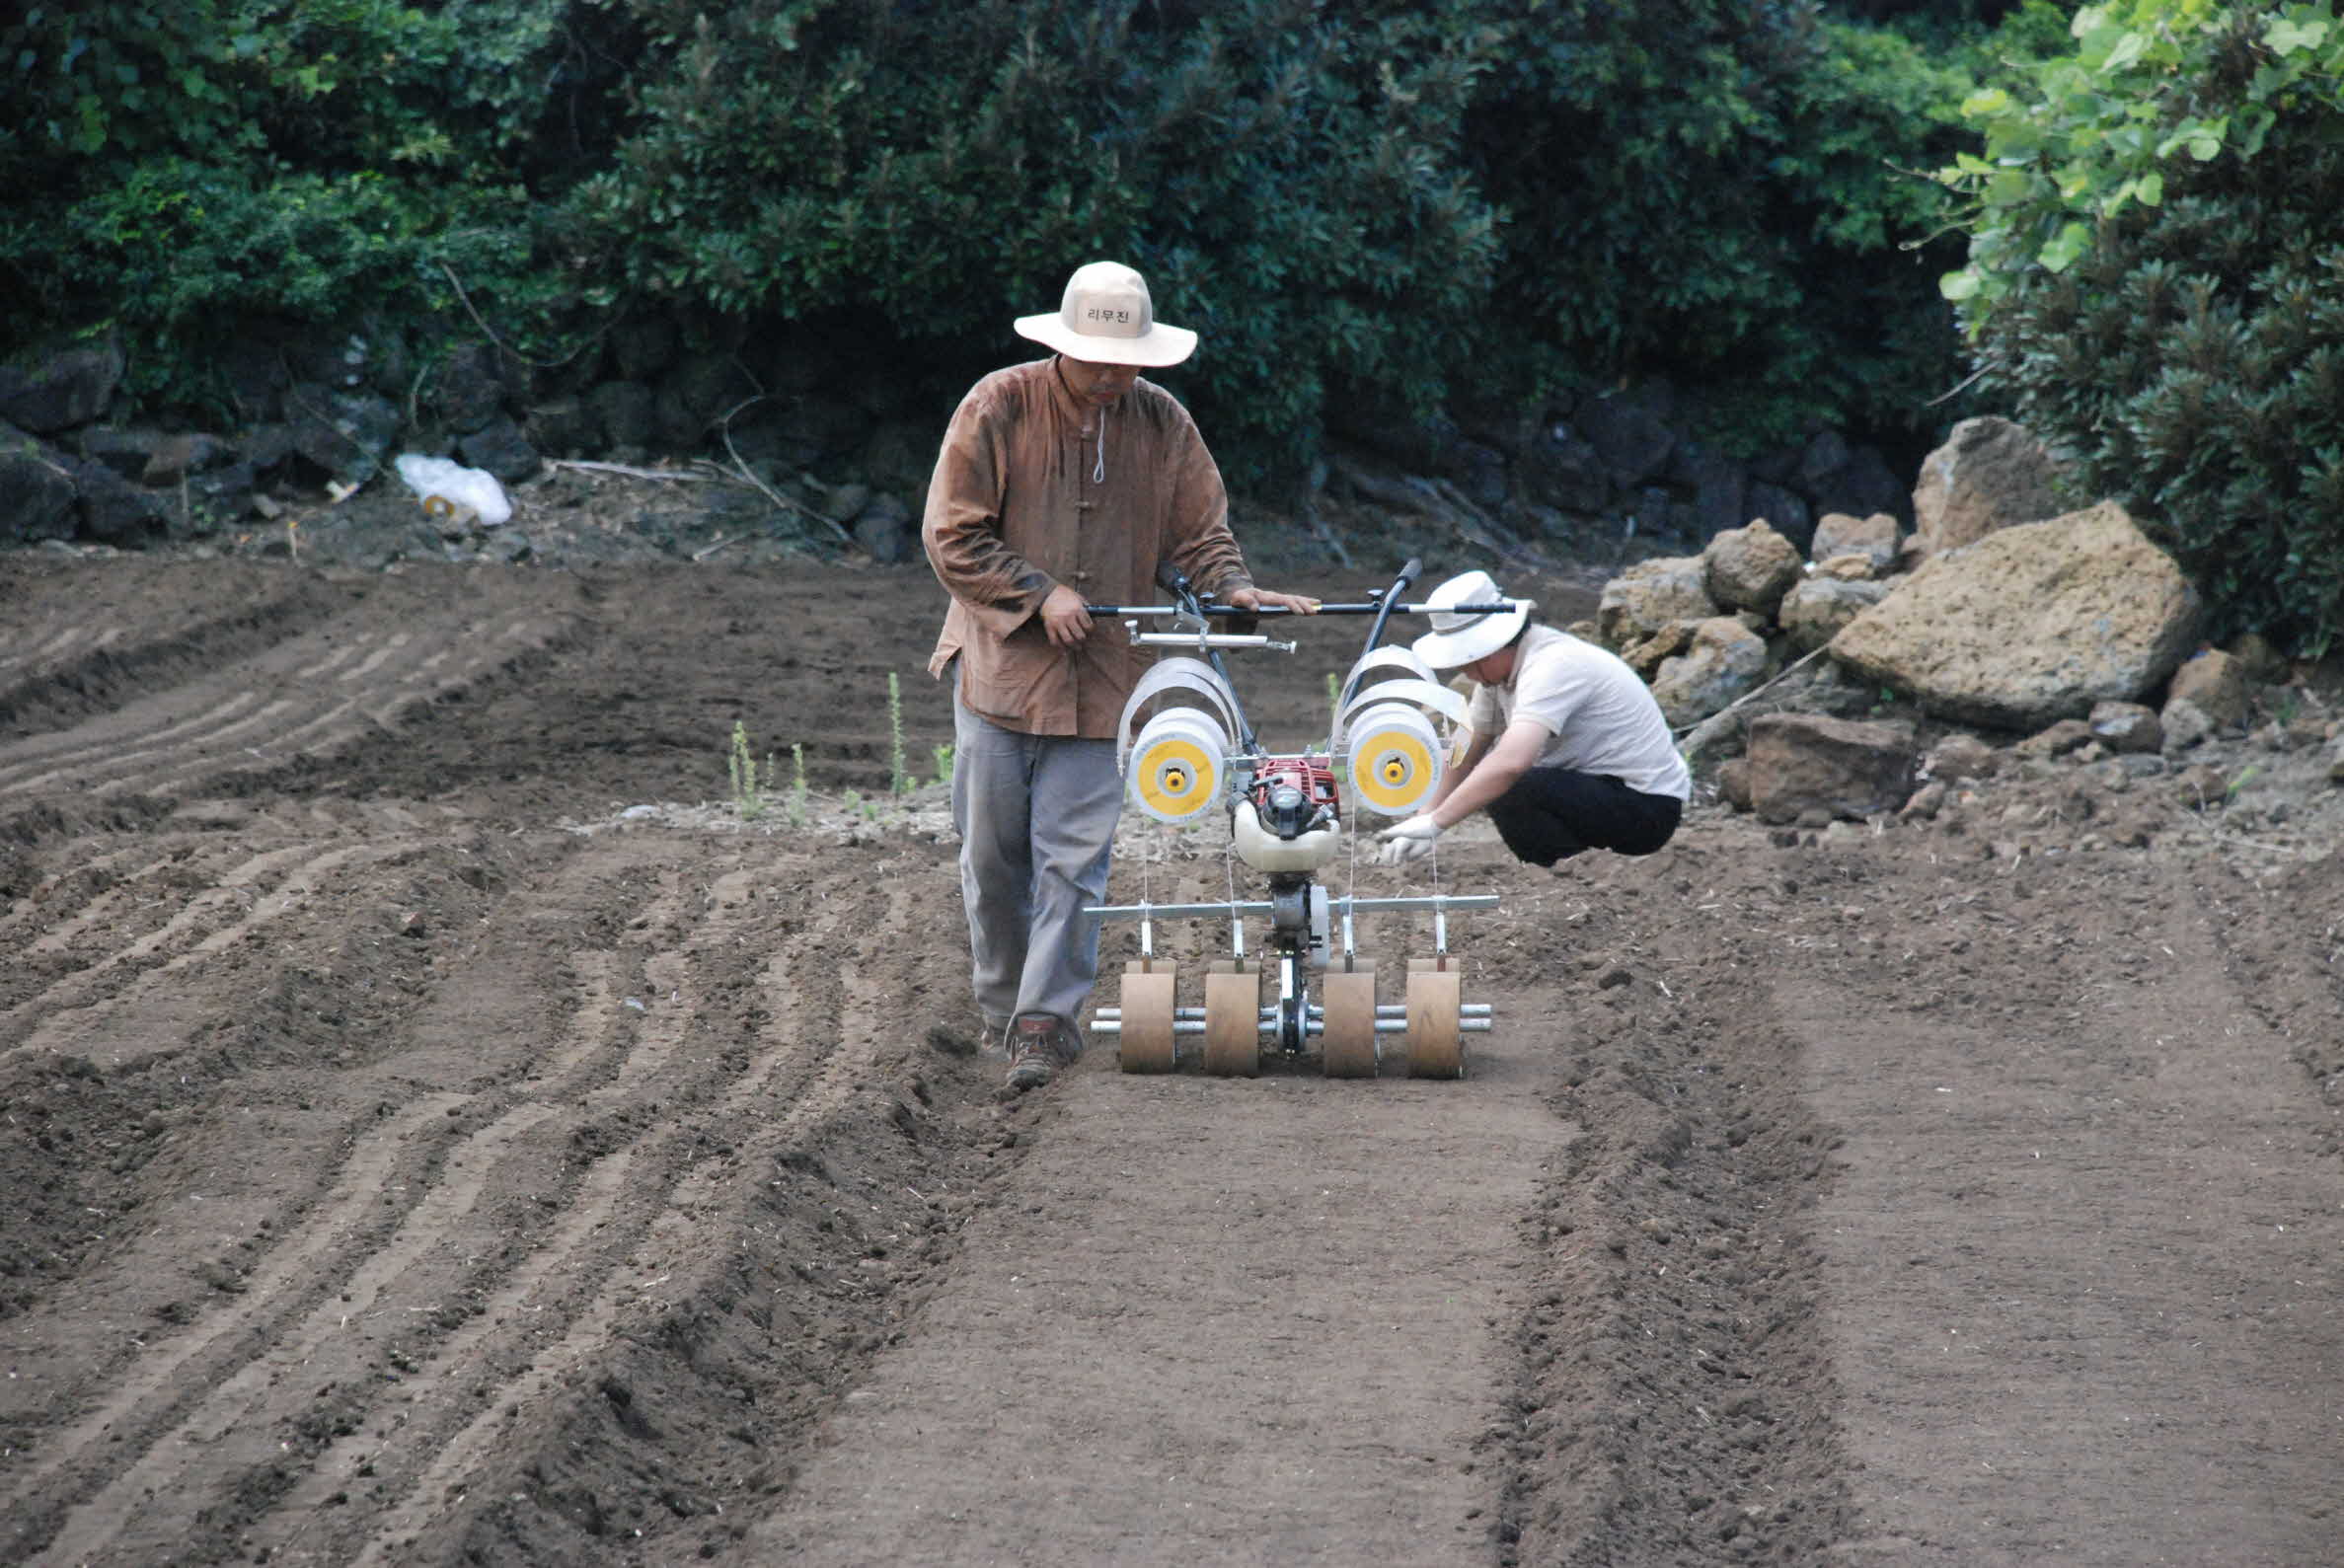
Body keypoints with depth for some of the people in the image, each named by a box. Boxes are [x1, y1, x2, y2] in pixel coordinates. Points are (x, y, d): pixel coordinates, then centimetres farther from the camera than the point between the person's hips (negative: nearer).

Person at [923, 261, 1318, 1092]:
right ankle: (1002, 1003, 23)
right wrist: (1040, 594, -14)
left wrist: (1234, 587, -12)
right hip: (1000, 662, -1)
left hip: (1101, 676, 1)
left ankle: (1046, 1016, -3)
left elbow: (1200, 532, 9)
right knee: (993, 852, 6)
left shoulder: (1162, 424, 3)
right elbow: (952, 538, -5)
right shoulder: (997, 409, -6)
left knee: (1074, 855, -6)